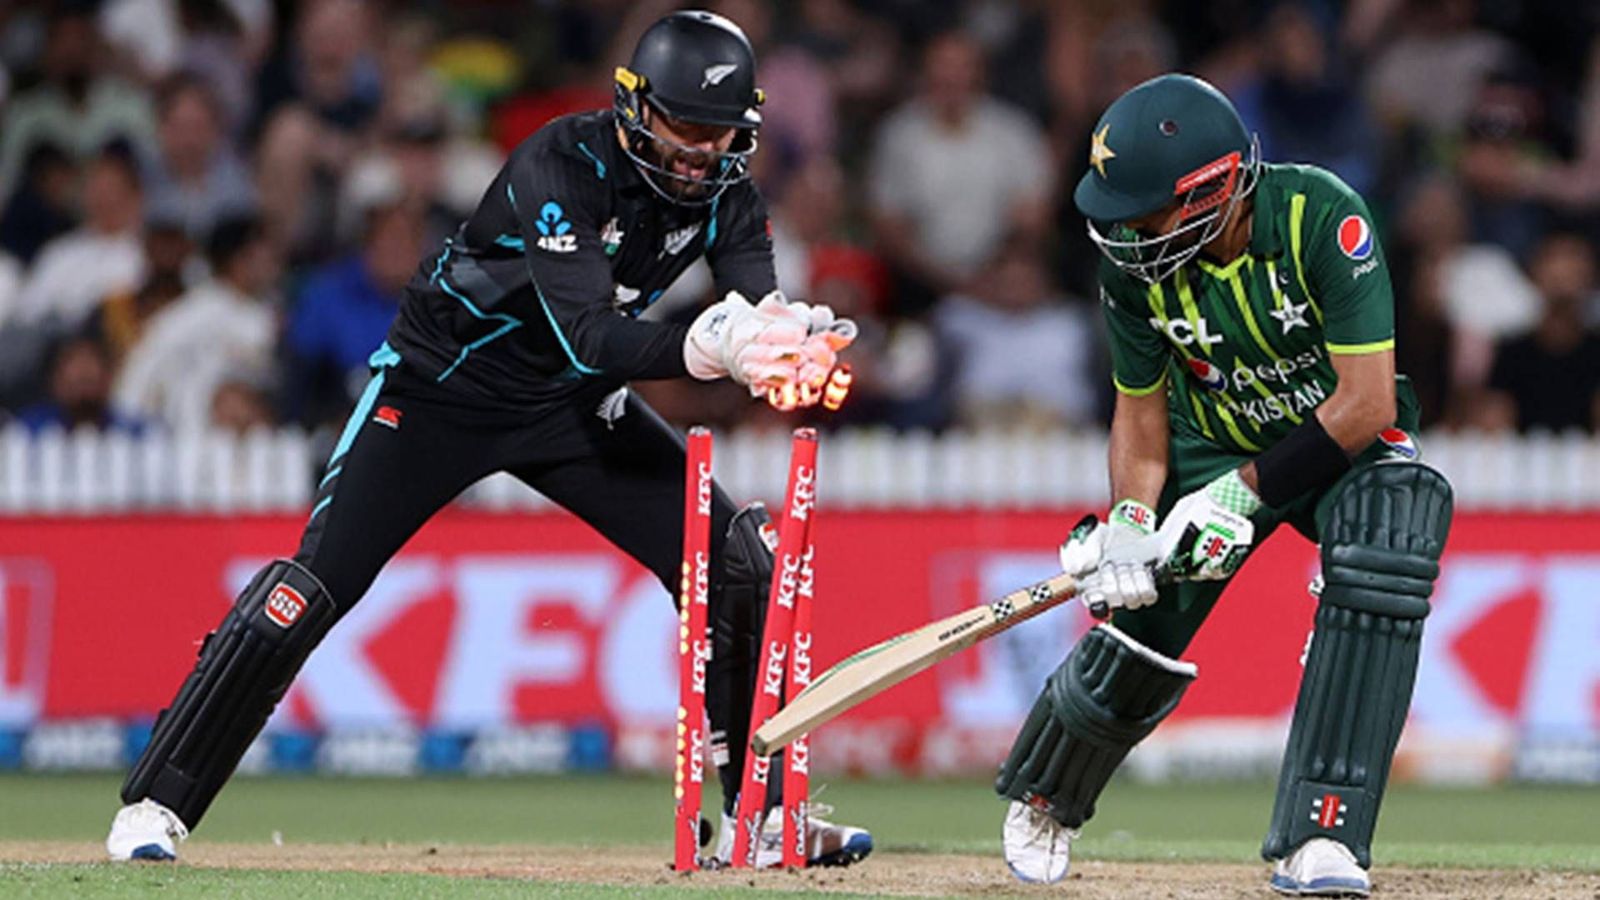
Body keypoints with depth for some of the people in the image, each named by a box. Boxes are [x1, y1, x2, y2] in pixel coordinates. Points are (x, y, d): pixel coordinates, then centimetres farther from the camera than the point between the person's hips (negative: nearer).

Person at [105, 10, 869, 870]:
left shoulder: (723, 193, -10)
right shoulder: (562, 165, -29)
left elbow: (759, 307, -21)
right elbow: (588, 337, -38)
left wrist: (801, 341, -46)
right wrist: (706, 347, -54)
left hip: (573, 408, 6)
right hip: (444, 382, -6)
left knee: (735, 563, -6)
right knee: (319, 580, -15)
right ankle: (155, 805, -8)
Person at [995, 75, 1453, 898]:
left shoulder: (1322, 219, -31)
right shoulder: (1134, 259, -17)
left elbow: (1366, 403, -29)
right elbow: (1141, 406, -3)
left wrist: (1243, 494, -26)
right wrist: (1130, 522, -20)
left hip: (1341, 442, -3)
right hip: (1214, 450, 3)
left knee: (1383, 560, -32)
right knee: (1136, 631, -4)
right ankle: (1043, 799, 32)